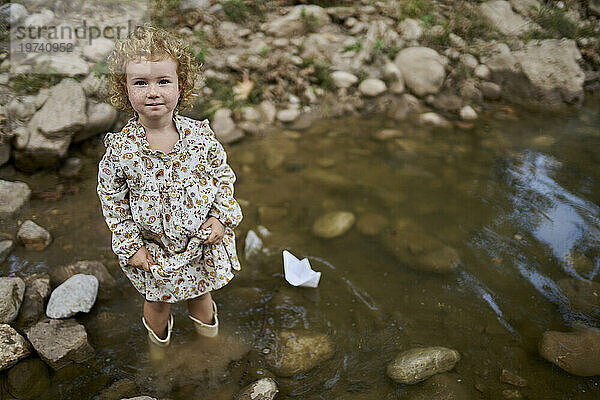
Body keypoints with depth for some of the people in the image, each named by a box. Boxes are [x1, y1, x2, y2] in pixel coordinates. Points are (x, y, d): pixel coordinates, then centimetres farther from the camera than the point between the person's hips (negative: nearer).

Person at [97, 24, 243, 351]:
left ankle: (205, 321, 57)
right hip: (153, 246, -1)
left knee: (201, 293, 24)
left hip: (202, 240, 1)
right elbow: (112, 200, -6)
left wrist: (219, 217, -10)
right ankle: (158, 332, 55)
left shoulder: (200, 135, -15)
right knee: (158, 300, 22)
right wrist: (131, 246, -7)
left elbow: (223, 174, -1)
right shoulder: (120, 147, -17)